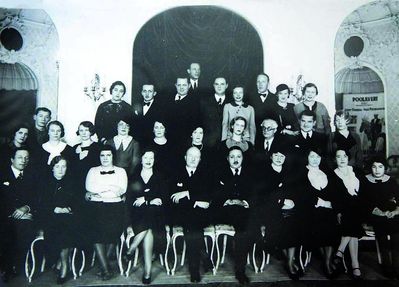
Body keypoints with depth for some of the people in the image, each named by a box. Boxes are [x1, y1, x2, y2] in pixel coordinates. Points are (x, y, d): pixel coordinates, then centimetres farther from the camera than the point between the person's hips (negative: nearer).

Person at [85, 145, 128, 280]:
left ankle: (104, 262, 1)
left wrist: (98, 192, -2)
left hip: (115, 206, 0)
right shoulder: (93, 171, 18)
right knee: (97, 229, -19)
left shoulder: (120, 171, 16)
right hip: (96, 206, 0)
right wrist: (111, 188, -2)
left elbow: (121, 190, -1)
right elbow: (89, 188, 0)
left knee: (113, 228, -17)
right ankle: (106, 268, -13)